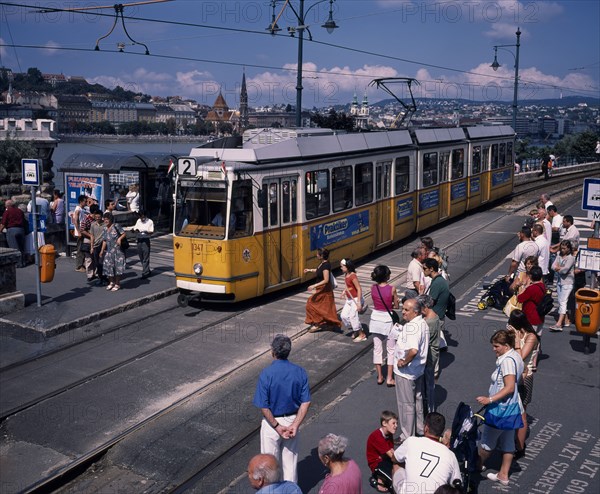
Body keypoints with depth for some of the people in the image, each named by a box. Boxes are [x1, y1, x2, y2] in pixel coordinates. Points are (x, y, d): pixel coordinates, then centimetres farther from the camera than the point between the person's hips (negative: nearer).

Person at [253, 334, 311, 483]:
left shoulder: (266, 374, -21)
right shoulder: (300, 372, -9)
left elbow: (264, 406, -20)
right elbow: (306, 402, -10)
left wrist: (277, 426, -13)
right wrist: (295, 425, -11)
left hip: (272, 421, -4)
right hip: (292, 420, 4)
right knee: (291, 459, 18)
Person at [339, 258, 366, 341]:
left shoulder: (353, 276, -23)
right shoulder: (346, 275, 3)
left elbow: (359, 289, -24)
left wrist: (359, 303, -25)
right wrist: (344, 292, 7)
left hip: (355, 299, -9)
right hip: (349, 300, 9)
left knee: (353, 316, -5)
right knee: (344, 315, 7)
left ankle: (362, 335, 12)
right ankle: (356, 330, 25)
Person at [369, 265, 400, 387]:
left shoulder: (373, 288, -6)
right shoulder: (392, 289, -17)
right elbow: (396, 306, -7)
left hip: (375, 320, 4)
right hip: (388, 320, -4)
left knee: (377, 349, 13)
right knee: (391, 350, 9)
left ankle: (379, 377, 21)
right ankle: (389, 378, 11)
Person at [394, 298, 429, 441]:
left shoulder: (412, 326, -29)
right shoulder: (423, 323, 3)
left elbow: (413, 350, -42)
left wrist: (404, 362, -26)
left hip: (406, 371, -10)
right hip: (418, 369, 10)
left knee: (406, 404, 5)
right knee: (417, 399, 23)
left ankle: (407, 437, 17)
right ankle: (419, 430, 38)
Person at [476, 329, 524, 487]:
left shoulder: (507, 361, -24)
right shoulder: (515, 356, 6)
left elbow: (509, 387, -29)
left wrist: (489, 399, -32)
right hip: (511, 408, 10)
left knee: (487, 439, 12)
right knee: (507, 441, 16)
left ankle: (478, 465, 32)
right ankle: (503, 475, 26)